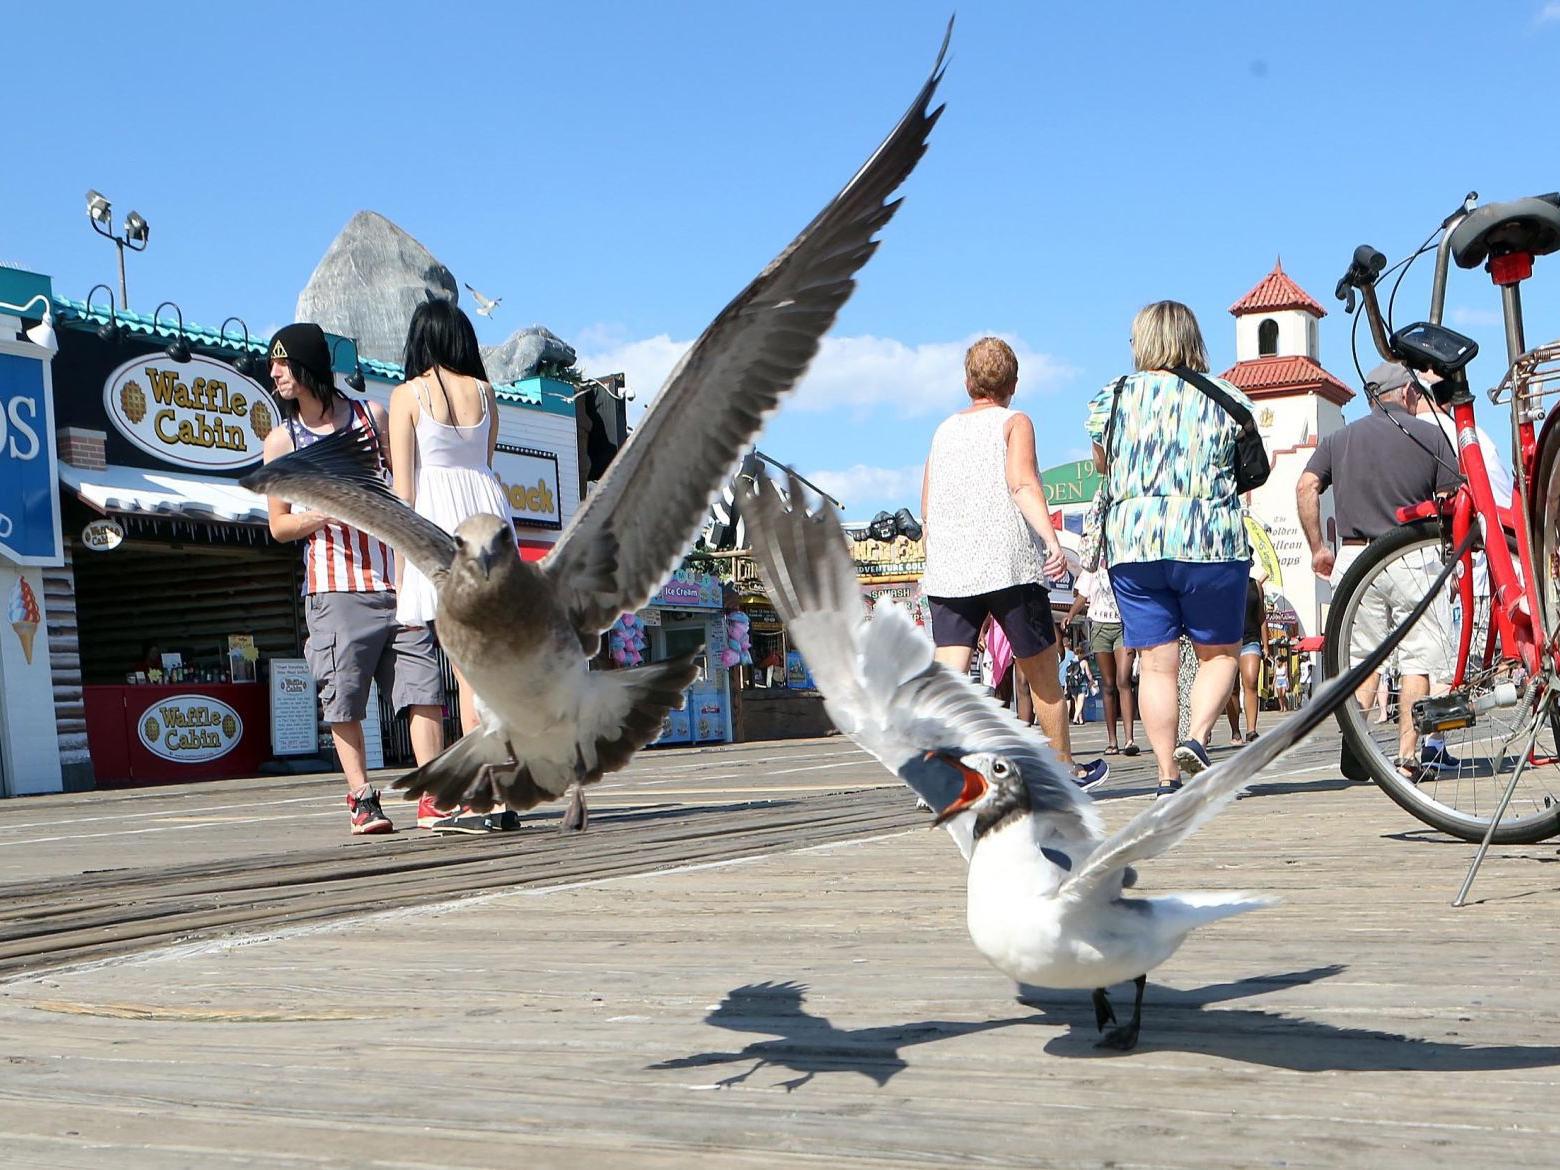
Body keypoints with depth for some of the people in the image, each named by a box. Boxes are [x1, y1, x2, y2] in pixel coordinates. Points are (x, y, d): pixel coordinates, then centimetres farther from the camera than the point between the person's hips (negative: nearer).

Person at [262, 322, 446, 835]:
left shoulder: (373, 416, 8)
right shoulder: (281, 441, 6)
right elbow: (278, 525, 9)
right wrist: (320, 515, -11)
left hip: (394, 577, 1)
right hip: (333, 587, -1)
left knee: (423, 687, -5)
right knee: (344, 699, -2)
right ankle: (362, 799, 6)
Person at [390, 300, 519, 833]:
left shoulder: (408, 394, 0)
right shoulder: (485, 392, 10)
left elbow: (403, 488, -3)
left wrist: (400, 572, -1)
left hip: (436, 512, -4)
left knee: (467, 668, -4)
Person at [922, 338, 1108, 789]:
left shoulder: (944, 431, 18)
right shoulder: (1014, 423, 4)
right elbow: (1021, 482, -16)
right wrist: (1052, 540, -26)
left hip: (947, 571, 4)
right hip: (1009, 565, -4)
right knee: (1043, 675, 11)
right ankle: (1067, 770, 25)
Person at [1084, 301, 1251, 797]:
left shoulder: (1112, 397, 5)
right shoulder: (1226, 398, 4)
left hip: (1131, 542, 1)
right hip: (1211, 541, -1)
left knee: (1156, 663, 5)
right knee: (1219, 652, 14)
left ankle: (1167, 776, 2)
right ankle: (1196, 738, -7)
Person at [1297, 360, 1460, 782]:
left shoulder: (1339, 439, 13)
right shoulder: (1430, 435, 5)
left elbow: (1306, 487, 0)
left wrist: (1317, 548, 4)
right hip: (1412, 559, -3)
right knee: (1417, 659, 4)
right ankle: (1408, 758, 1)